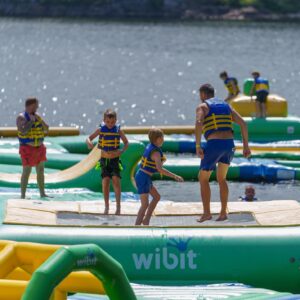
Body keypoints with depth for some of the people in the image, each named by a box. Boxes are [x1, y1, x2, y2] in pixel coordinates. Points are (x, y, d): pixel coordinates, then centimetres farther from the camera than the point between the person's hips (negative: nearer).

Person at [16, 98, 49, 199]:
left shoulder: (37, 116, 10)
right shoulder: (21, 117, -12)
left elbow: (46, 129, 7)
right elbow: (23, 131, -27)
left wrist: (40, 120, -8)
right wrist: (31, 121, -19)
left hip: (39, 148, 7)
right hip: (28, 148, -7)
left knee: (40, 171, 10)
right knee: (26, 171, -9)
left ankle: (42, 193, 19)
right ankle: (23, 195, -6)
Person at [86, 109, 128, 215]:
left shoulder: (118, 130, -6)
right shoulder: (101, 129, -5)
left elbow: (126, 142, 4)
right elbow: (89, 138, 1)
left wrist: (122, 151, -16)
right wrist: (89, 143, -23)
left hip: (115, 159, -1)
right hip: (104, 159, 1)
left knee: (116, 180, -13)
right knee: (105, 181, -4)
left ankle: (118, 205, -5)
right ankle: (106, 206, 7)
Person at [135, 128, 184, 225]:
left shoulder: (150, 146, 8)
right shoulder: (156, 152, -20)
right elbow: (160, 169, -32)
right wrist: (174, 176, -32)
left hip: (141, 176, 10)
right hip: (143, 178, -10)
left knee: (156, 197, 20)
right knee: (145, 204, -11)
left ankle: (146, 220, 21)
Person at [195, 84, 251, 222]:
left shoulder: (202, 107, 5)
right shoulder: (226, 106, 21)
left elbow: (198, 124, -18)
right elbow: (243, 124, 11)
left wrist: (198, 146, -19)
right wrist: (246, 146, 11)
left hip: (214, 145, -5)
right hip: (229, 145, 5)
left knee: (203, 179, 11)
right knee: (221, 179, 22)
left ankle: (206, 212, 3)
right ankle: (223, 212, 12)